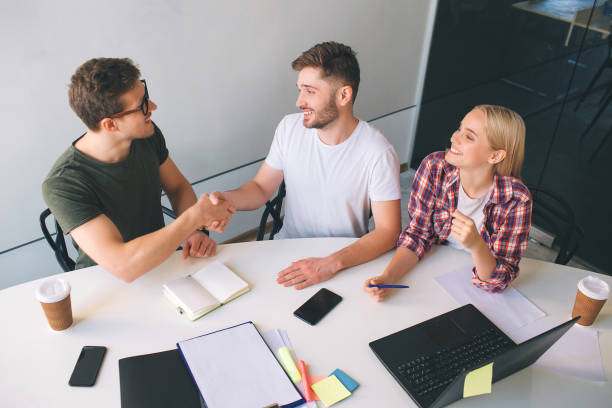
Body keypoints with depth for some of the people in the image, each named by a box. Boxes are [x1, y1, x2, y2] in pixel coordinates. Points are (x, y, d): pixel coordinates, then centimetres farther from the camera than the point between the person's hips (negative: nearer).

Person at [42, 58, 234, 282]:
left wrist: (194, 231, -11)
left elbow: (178, 186, 8)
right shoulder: (62, 185, -28)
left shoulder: (147, 134, -9)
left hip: (160, 261, 4)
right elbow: (123, 266, -36)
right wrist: (196, 215, -31)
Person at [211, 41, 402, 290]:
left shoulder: (377, 153, -17)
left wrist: (332, 264, -30)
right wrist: (228, 199, -16)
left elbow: (388, 231, -17)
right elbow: (261, 188, 5)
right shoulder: (290, 128, -3)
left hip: (346, 258, -3)